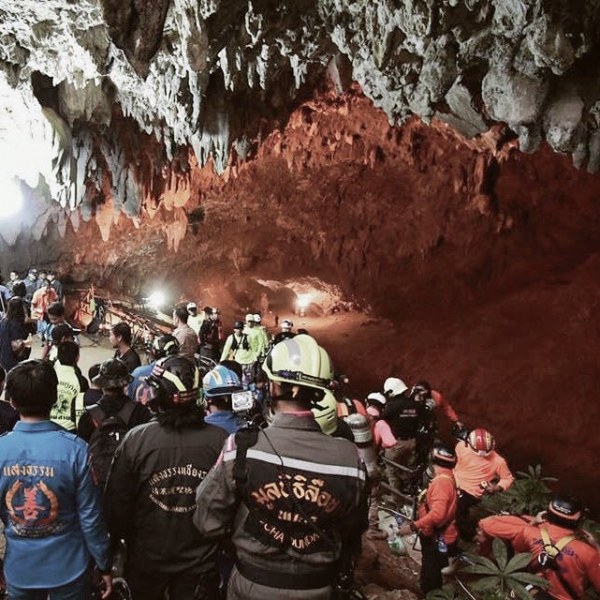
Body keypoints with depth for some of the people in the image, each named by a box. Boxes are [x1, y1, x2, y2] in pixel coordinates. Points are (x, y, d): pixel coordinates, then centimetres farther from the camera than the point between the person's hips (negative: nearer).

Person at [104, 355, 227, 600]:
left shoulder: (135, 440, -20)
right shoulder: (220, 440, -19)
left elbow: (117, 501, -10)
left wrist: (117, 537, 10)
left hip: (146, 560, 1)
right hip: (201, 561, -1)